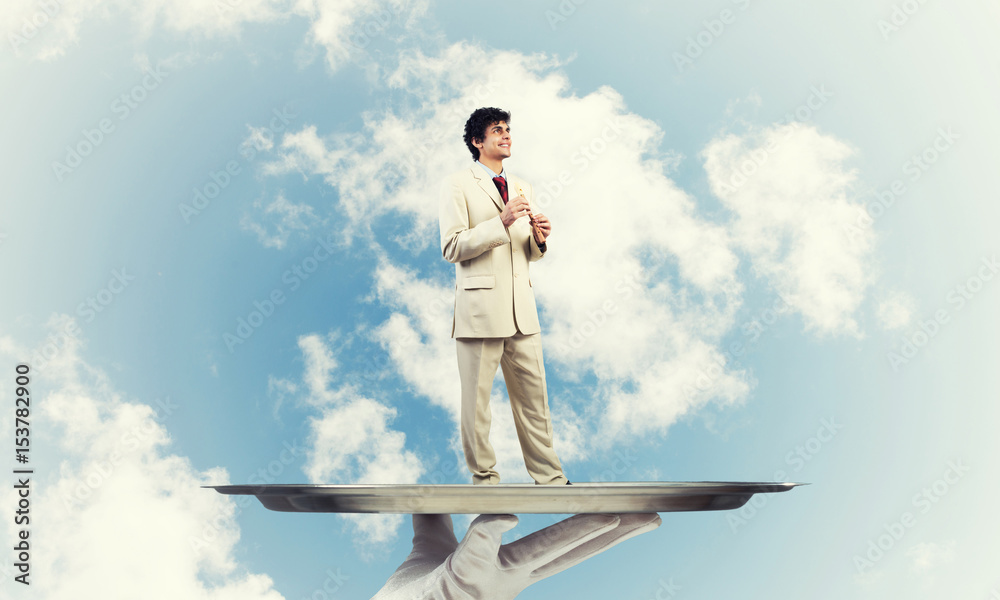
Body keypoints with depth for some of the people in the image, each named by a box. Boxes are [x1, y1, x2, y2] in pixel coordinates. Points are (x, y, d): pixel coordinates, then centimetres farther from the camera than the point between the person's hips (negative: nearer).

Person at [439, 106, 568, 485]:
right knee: (476, 398, 2)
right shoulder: (457, 186, 0)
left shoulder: (522, 188, 19)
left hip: (521, 309, 5)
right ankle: (484, 476, 16)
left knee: (534, 394, 7)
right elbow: (451, 248, -11)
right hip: (480, 308, -5)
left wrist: (539, 238, -1)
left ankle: (549, 476, 16)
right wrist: (501, 222, -17)